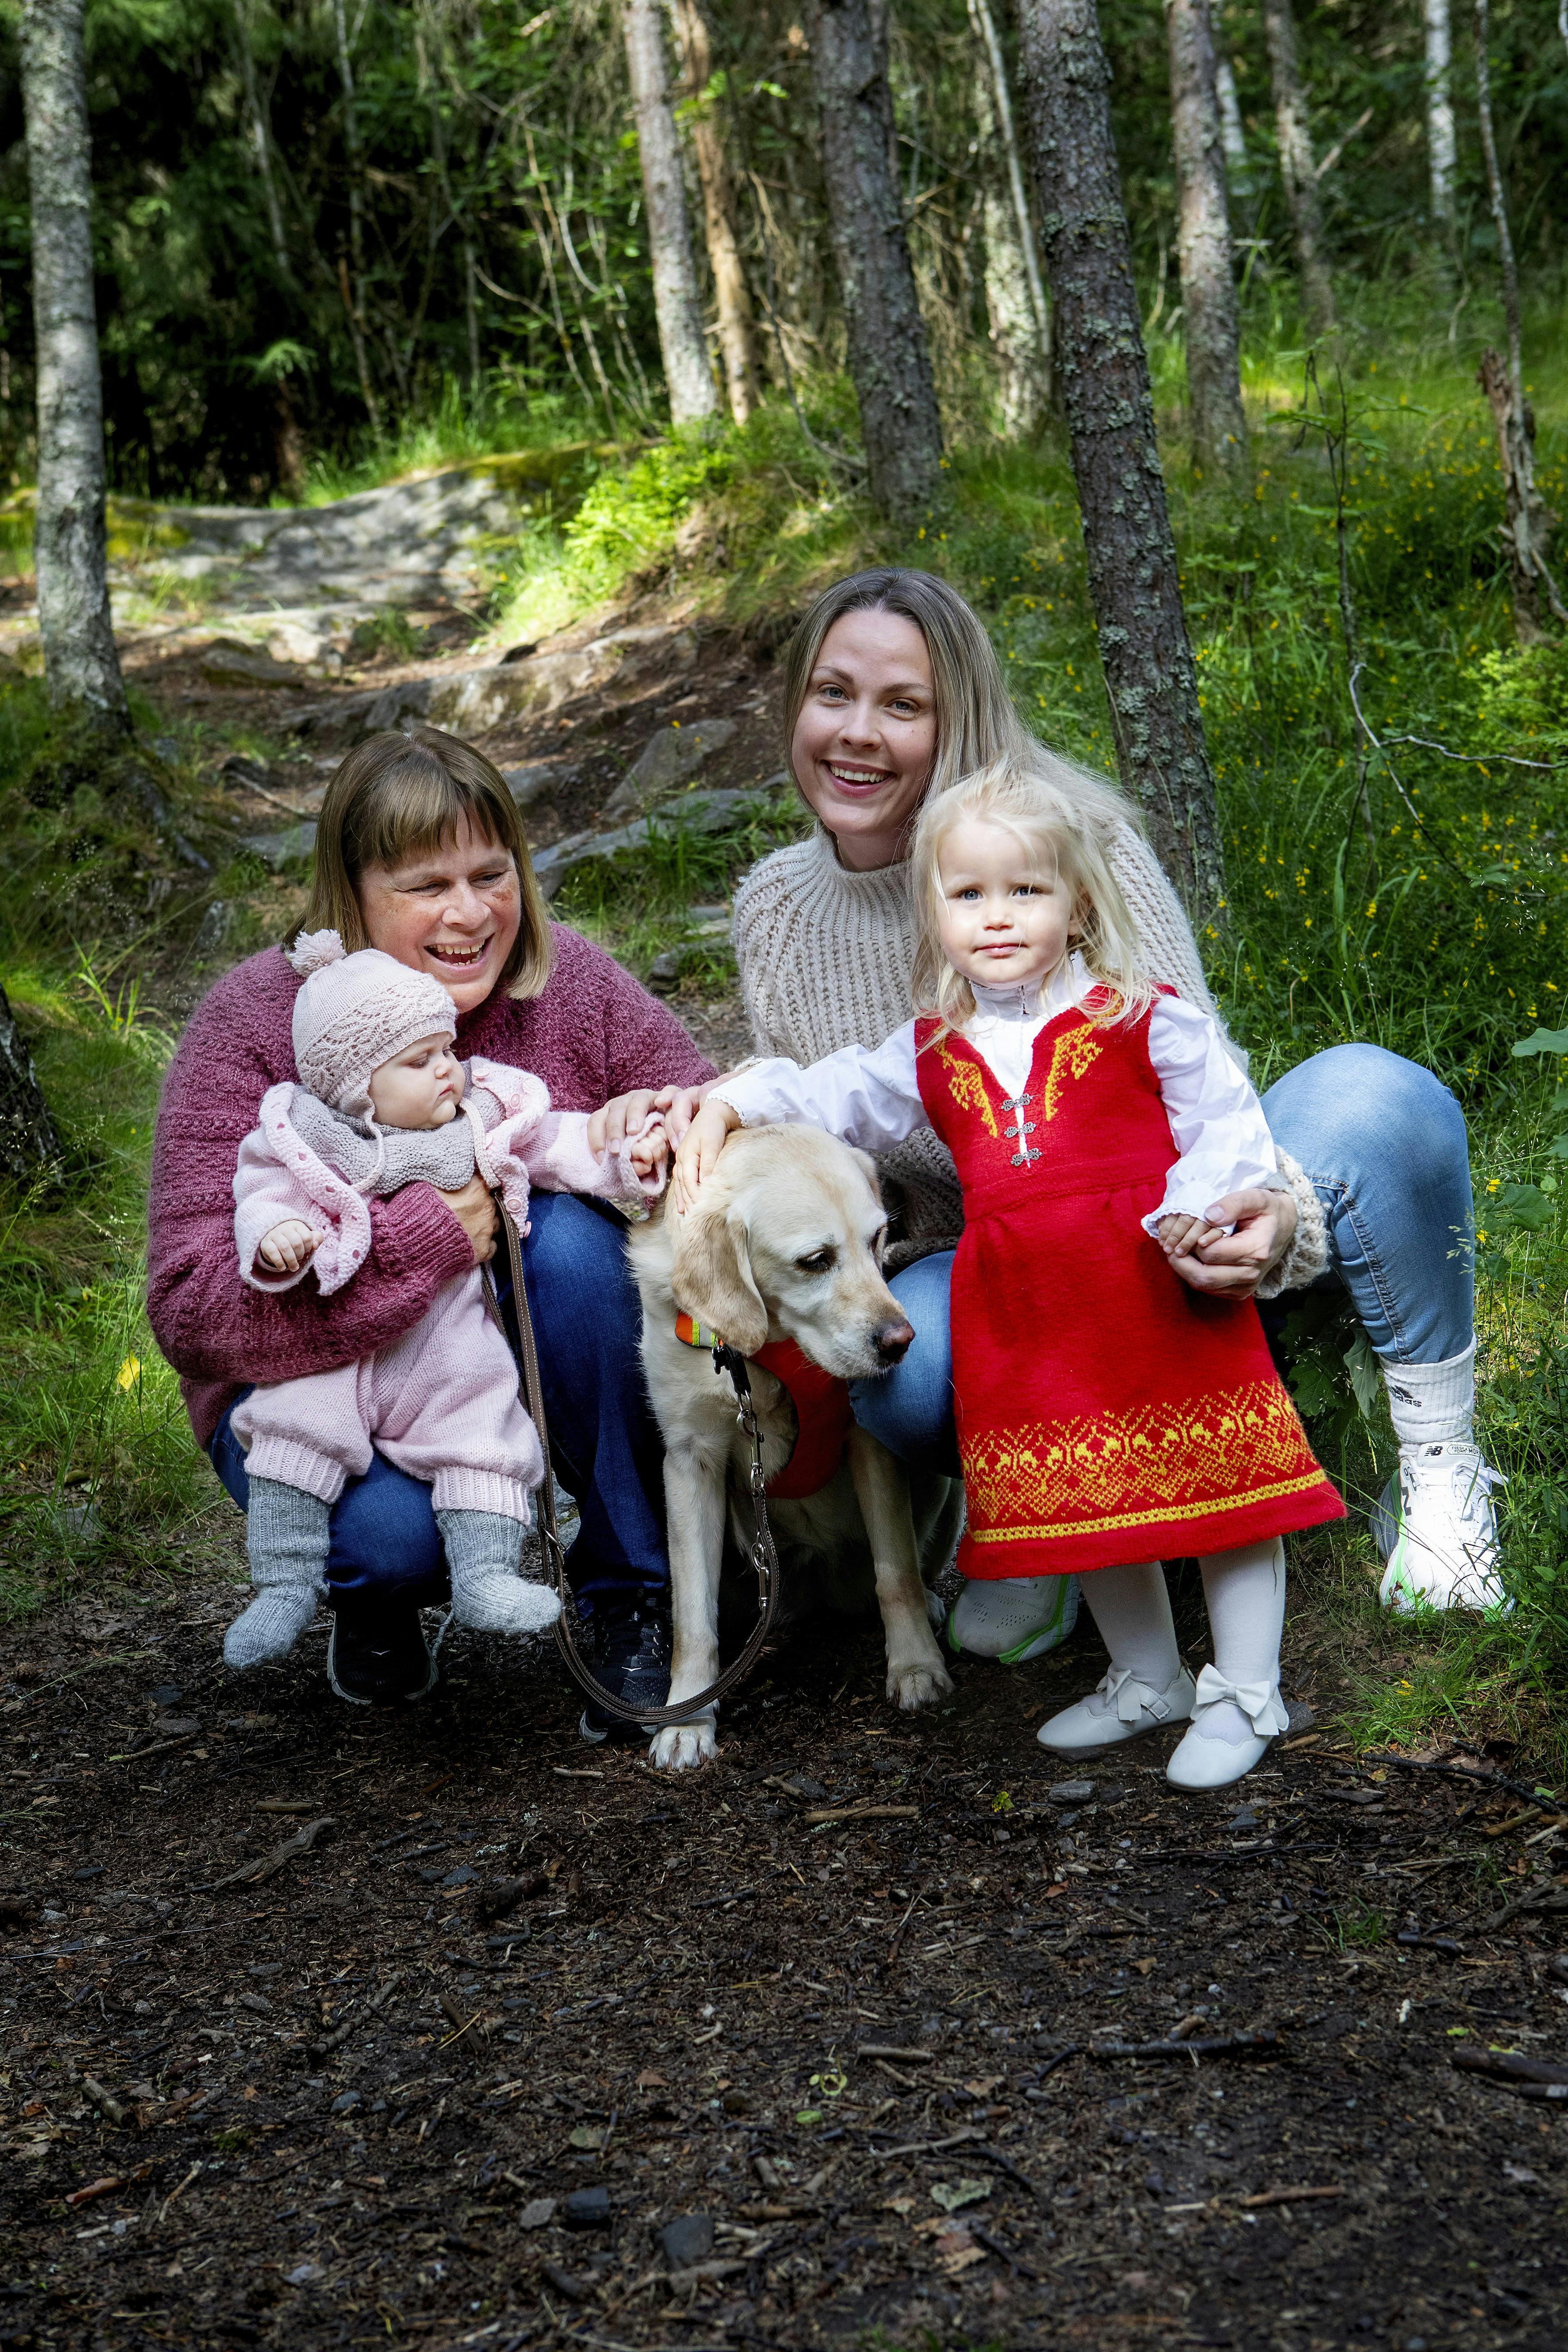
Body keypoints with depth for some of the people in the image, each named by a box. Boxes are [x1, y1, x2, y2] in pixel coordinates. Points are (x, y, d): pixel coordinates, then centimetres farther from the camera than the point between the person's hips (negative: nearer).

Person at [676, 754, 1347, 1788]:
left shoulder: (1143, 1018, -4)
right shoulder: (933, 1052, 10)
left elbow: (1227, 1120, -5)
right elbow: (836, 1097, 20)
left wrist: (1197, 1208, -21)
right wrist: (725, 1109, 9)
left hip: (1160, 1295, -5)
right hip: (1025, 1316, 5)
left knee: (1220, 1484, 1)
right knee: (1088, 1499, 15)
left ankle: (1245, 1693, 14)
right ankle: (1147, 1679, 33)